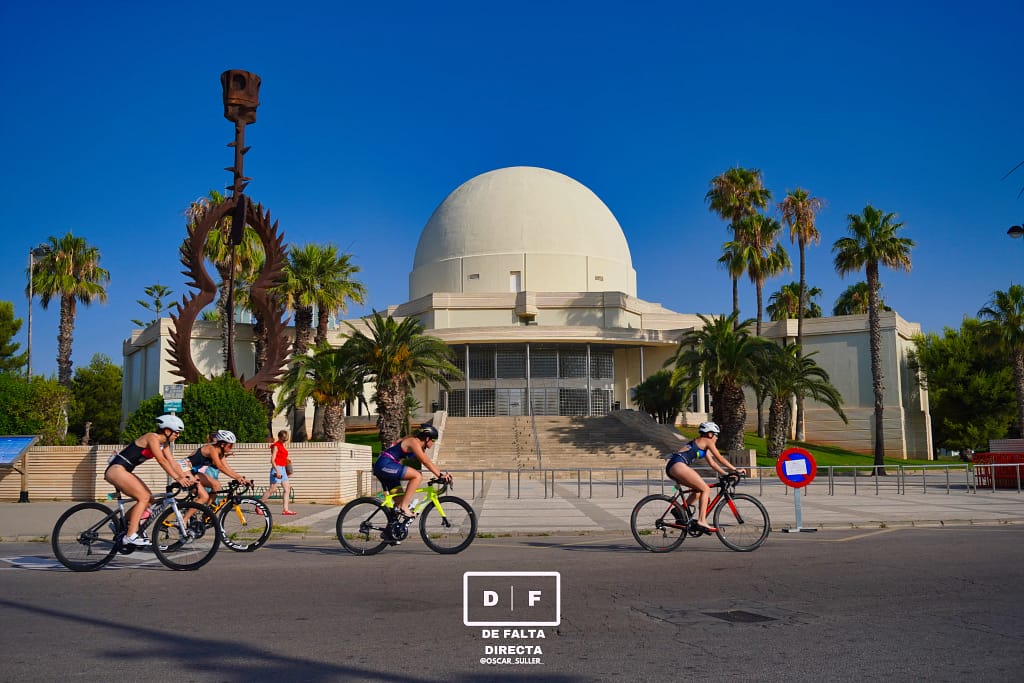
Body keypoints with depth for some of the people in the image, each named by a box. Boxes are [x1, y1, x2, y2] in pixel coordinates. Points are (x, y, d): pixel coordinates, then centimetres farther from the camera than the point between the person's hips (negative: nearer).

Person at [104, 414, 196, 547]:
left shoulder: (164, 443, 9)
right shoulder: (152, 437, -18)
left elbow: (172, 462, 3)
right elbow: (162, 460, -27)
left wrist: (186, 476, -12)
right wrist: (177, 478, -33)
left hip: (125, 471, 10)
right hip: (116, 469, -10)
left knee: (149, 498, 2)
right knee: (144, 497, -17)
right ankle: (131, 536, -19)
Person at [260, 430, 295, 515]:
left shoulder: (283, 445, 15)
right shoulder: (276, 446, -9)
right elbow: (272, 460, -16)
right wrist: (277, 471, -24)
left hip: (283, 469, 9)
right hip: (277, 469, -9)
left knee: (287, 488, 3)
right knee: (272, 489, -11)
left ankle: (286, 509, 2)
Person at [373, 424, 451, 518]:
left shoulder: (419, 446, 16)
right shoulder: (413, 442, -14)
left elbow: (428, 462, 16)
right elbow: (426, 462, -23)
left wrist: (441, 474, 7)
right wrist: (440, 475, -27)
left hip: (383, 468, 11)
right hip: (385, 465, -11)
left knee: (400, 499, 12)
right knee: (417, 476, -20)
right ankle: (404, 506, -19)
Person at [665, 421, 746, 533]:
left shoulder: (704, 446, 29)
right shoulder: (707, 441, 3)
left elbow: (712, 463, 30)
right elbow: (720, 458, 2)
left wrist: (727, 474, 25)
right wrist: (735, 469, 7)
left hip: (672, 468, 10)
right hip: (678, 465, -10)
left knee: (700, 489, 18)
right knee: (706, 489, -8)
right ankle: (702, 521, -13)